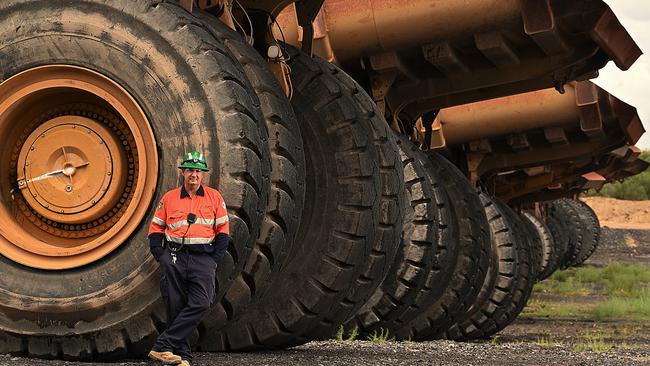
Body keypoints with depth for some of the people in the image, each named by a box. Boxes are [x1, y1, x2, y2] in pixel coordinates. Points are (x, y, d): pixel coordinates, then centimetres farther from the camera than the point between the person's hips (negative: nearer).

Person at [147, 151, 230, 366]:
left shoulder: (214, 197, 8)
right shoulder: (169, 198, 9)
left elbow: (223, 231, 9)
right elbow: (156, 228, 13)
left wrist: (215, 259, -1)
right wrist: (160, 256, 1)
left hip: (203, 258, -1)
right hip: (174, 258, 1)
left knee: (201, 304, -18)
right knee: (176, 307, -1)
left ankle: (163, 346, -17)